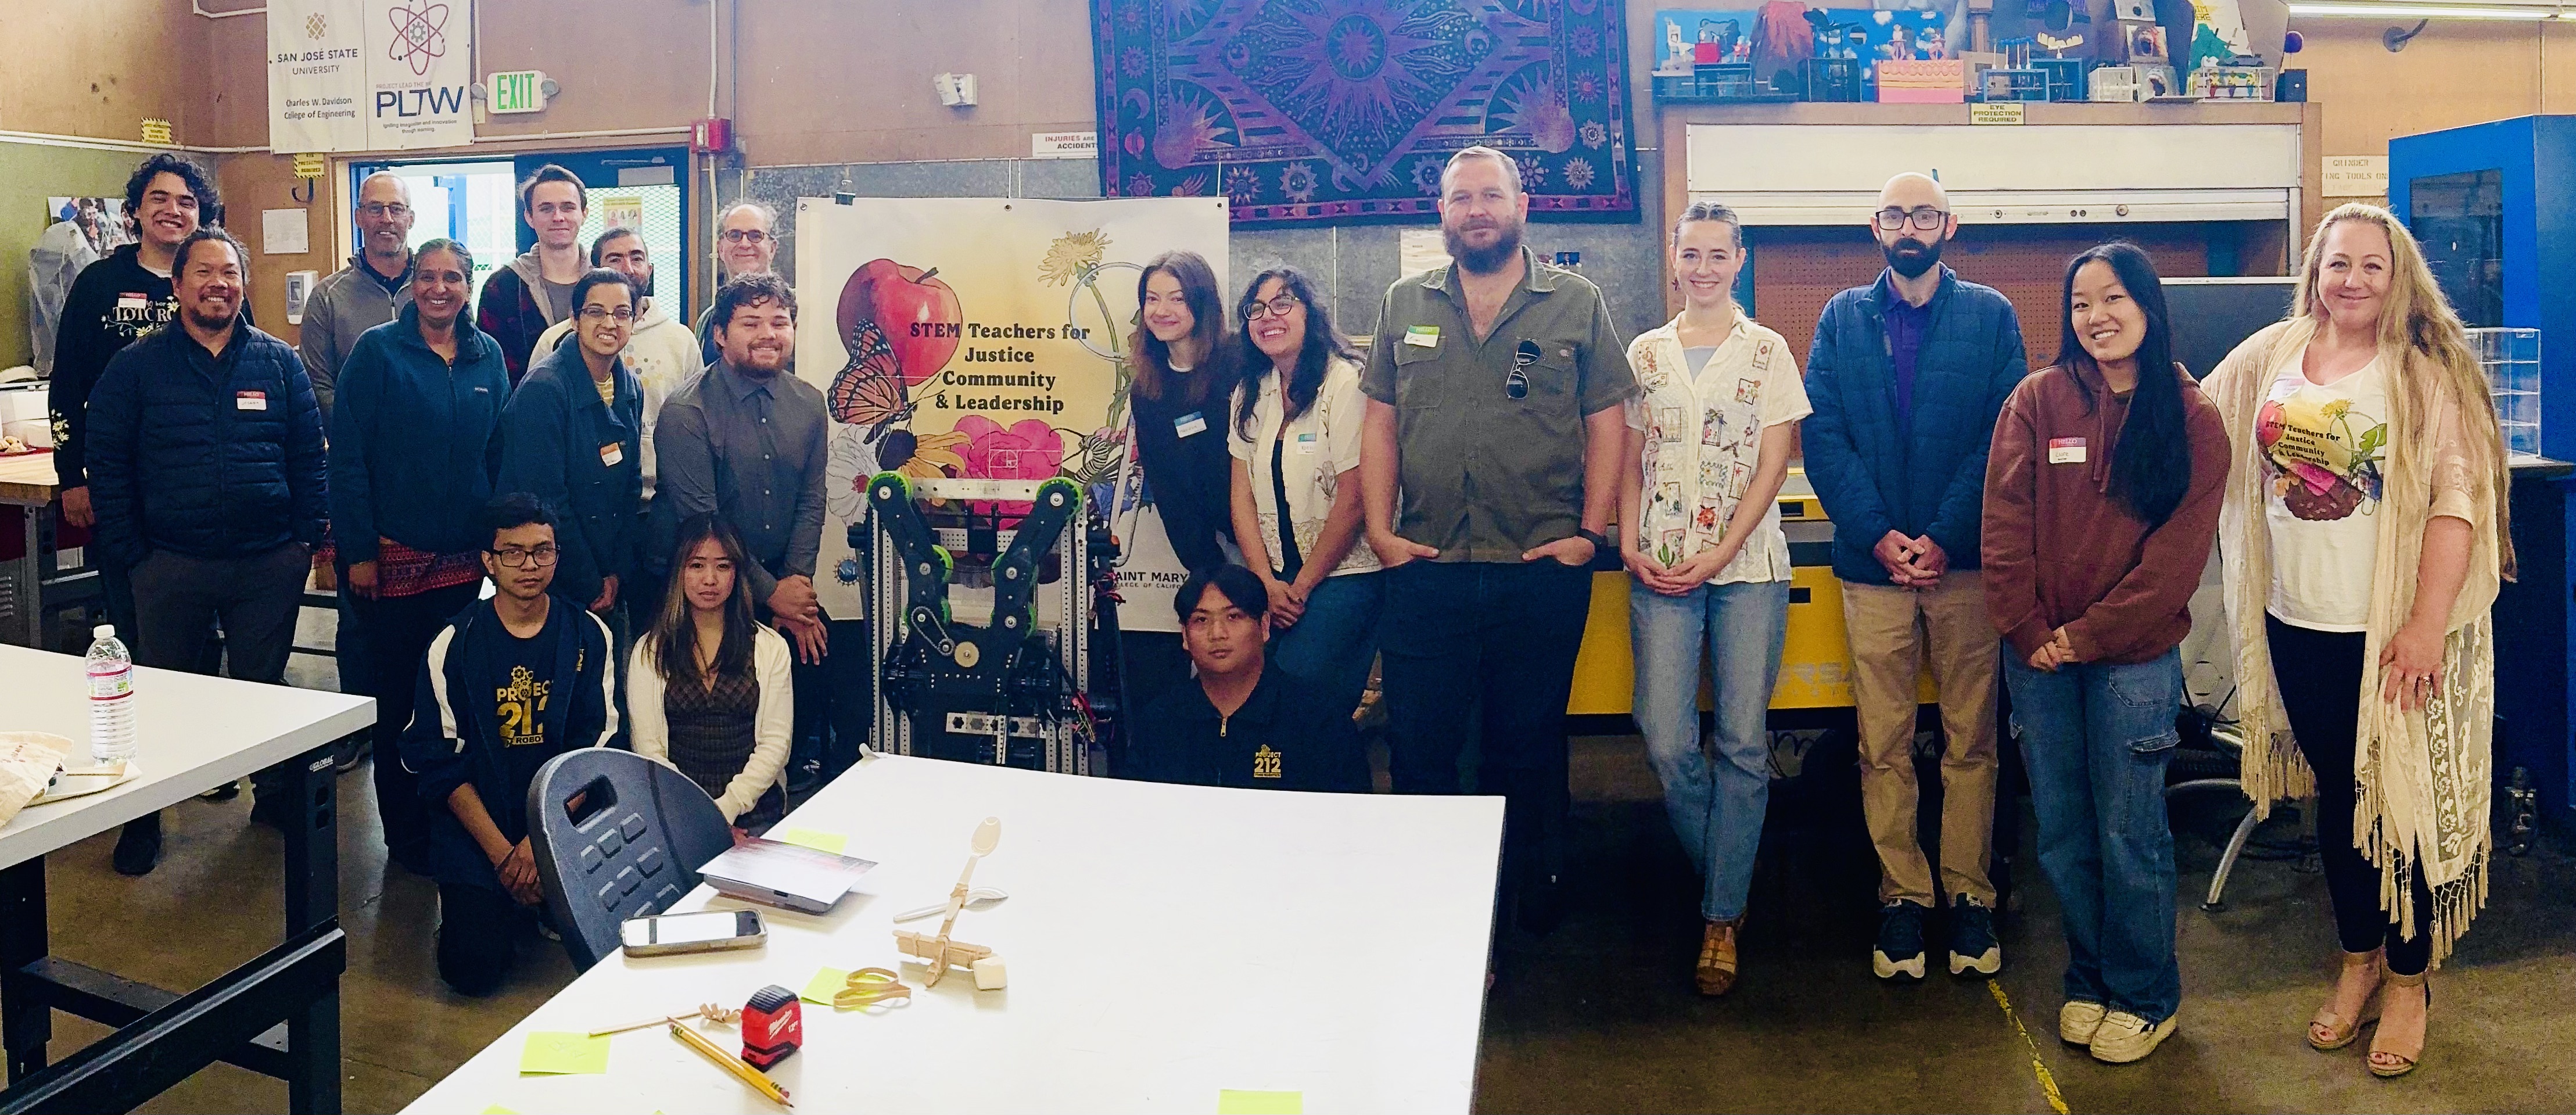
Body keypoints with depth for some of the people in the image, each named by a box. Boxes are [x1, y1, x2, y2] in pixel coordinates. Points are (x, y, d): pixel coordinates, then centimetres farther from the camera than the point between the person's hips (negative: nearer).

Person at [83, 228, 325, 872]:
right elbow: (107, 462, 1)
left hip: (270, 562, 1)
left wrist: (308, 536, -1)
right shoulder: (136, 367, 1)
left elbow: (310, 455, 6)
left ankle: (274, 792, 27)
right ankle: (146, 816, 22)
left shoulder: (279, 363, 5)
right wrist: (127, 552, -5)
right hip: (170, 564, 0)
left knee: (264, 687, 11)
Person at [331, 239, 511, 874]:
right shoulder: (378, 352, -6)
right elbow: (347, 456, -9)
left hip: (462, 556, 4)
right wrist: (357, 550, -13)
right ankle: (406, 834, 16)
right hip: (393, 555, -4)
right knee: (396, 696, 5)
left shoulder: (488, 358, 7)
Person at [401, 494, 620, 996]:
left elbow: (597, 752, -1)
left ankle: (545, 905, 15)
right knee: (474, 967, -17)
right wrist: (501, 851, -13)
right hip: (477, 822, -1)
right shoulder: (455, 643, -2)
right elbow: (440, 761, -3)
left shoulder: (588, 636, 1)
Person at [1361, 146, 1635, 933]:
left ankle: (1534, 904, 27)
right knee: (1418, 748, 6)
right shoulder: (1404, 305, 10)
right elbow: (1381, 424, 10)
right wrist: (1380, 530, 0)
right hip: (1425, 571, 2)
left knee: (1529, 750, 11)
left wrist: (1591, 533, -5)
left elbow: (1606, 424, 3)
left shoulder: (1577, 303, 4)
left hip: (1543, 574, -1)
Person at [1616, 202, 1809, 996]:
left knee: (1743, 743, -3)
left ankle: (1723, 916, 7)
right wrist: (1629, 544, -4)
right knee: (1668, 744, -6)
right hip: (1661, 571, 2)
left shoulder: (1768, 352, 5)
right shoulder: (1644, 353, 12)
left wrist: (1718, 557, -9)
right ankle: (1724, 880, 18)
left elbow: (1774, 464, 0)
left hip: (1748, 566, -1)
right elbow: (1630, 460, 12)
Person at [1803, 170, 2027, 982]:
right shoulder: (1842, 320, 10)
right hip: (1873, 562, 1)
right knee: (1883, 744, 3)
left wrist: (1944, 537, -13)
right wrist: (1879, 534, -11)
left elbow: (2006, 437, -2)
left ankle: (1970, 895, 16)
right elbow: (1822, 437, 1)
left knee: (1971, 739, 5)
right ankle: (1901, 897, 13)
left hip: (1966, 559, -1)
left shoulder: (1990, 316, 6)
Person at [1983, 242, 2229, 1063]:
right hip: (2039, 653, 2)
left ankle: (2146, 996, 22)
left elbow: (2178, 554, -7)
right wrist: (2029, 631, -8)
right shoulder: (2037, 401, 0)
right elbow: (2005, 526, -2)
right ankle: (2089, 979, 28)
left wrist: (2087, 635, -11)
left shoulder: (2192, 420, -3)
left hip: (2134, 654, -2)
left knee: (2129, 834, 4)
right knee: (2062, 833, 10)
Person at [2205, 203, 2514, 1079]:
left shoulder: (2426, 374, -8)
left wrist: (2428, 625, -19)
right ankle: (2358, 962, 32)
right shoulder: (2272, 356, 4)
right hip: (2297, 623, 4)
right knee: (2336, 795, 15)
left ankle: (2409, 981, 23)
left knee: (2402, 800, 5)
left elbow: (2457, 500, -13)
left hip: (2393, 633, -4)